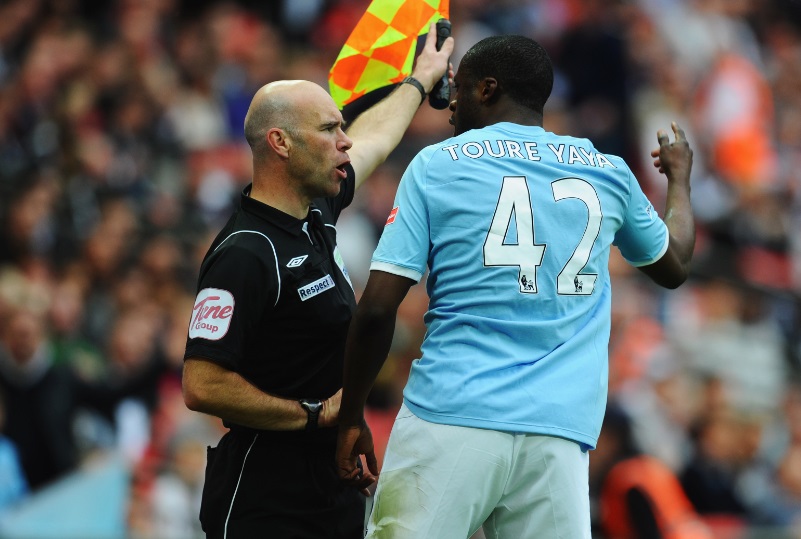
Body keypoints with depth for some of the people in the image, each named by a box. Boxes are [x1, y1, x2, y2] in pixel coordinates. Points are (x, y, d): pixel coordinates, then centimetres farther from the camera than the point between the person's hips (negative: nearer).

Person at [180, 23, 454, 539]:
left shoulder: (316, 215, 10)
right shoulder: (244, 256, -19)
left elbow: (374, 138, 32)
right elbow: (202, 386, -23)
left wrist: (421, 80, 49)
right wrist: (315, 414, -15)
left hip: (337, 493, 9)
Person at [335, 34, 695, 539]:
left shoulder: (436, 165, 5)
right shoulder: (609, 174, 13)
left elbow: (377, 308, -1)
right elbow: (674, 264, 33)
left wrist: (351, 418, 9)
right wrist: (680, 177, 52)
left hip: (451, 418, -3)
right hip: (561, 434, 3)